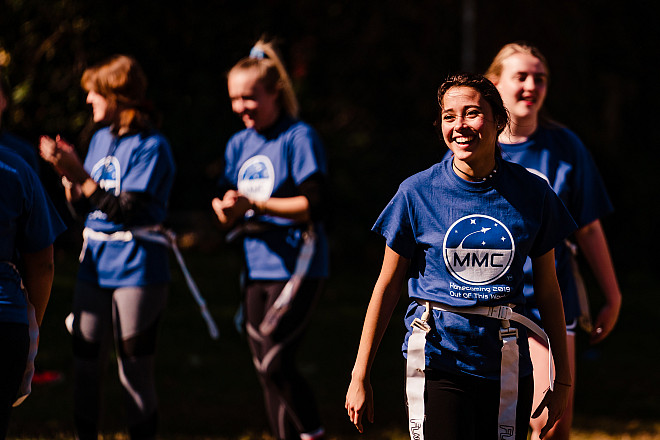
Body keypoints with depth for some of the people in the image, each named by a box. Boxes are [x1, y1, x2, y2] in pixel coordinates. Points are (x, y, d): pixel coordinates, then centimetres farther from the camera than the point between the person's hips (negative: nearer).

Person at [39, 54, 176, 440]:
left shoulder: (151, 146, -11)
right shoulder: (101, 138, 12)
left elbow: (127, 210, -19)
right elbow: (83, 204, 13)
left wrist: (79, 173, -20)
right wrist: (65, 171, -4)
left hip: (137, 273, -7)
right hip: (95, 268, 7)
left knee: (135, 372, -1)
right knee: (85, 365, 8)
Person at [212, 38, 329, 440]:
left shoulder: (299, 138, -7)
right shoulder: (239, 145, 14)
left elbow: (314, 205, -14)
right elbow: (228, 213, 13)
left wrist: (254, 204, -20)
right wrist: (227, 210, -11)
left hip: (297, 266, -7)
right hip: (257, 268, 7)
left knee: (273, 359, -17)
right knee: (266, 368, 7)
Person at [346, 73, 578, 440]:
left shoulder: (533, 193, 2)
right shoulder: (418, 192, -3)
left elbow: (548, 288, 10)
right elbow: (388, 287, 3)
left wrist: (563, 378, 11)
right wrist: (360, 376, 3)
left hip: (507, 365, 2)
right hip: (437, 361, -2)